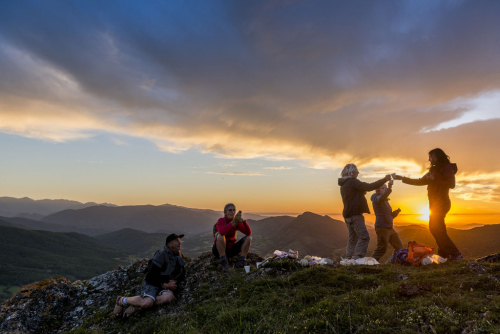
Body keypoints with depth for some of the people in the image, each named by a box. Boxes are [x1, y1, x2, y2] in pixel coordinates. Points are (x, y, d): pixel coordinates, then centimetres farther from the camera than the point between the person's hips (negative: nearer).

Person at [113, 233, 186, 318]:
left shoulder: (178, 256, 8)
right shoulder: (161, 255, -15)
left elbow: (182, 273, 20)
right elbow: (150, 277, -15)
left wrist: (175, 281, 0)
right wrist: (164, 285, -18)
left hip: (165, 286, 5)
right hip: (151, 283, -5)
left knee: (169, 296, -31)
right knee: (147, 302, -33)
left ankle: (137, 306, -15)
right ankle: (122, 300, -3)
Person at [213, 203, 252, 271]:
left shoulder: (237, 222, -2)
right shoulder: (221, 220, -18)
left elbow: (248, 233, -14)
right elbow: (222, 232, -41)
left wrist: (243, 221, -31)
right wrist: (233, 221, -46)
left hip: (231, 250, 5)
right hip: (219, 250, -5)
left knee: (249, 238, -8)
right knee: (220, 236, -36)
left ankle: (242, 260, -15)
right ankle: (223, 261, -24)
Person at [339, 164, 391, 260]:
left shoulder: (344, 184, 18)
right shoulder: (353, 182, -11)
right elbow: (369, 187, -16)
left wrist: (361, 192, 16)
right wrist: (384, 180, -11)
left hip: (348, 215, 10)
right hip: (355, 214, -10)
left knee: (353, 238, 11)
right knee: (364, 237, -9)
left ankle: (348, 259, 9)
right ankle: (357, 258, -15)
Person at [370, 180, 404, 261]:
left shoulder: (385, 201, 23)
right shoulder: (376, 198, -4)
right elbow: (381, 197, -30)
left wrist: (396, 212, 5)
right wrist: (389, 188, -42)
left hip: (389, 228, 9)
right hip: (382, 227, -9)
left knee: (399, 247, 12)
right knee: (381, 249, -9)